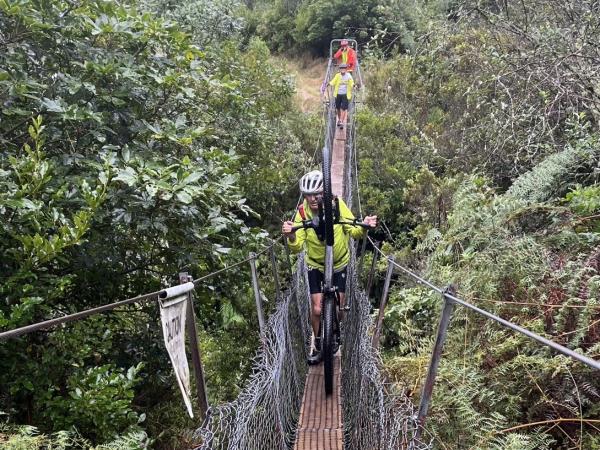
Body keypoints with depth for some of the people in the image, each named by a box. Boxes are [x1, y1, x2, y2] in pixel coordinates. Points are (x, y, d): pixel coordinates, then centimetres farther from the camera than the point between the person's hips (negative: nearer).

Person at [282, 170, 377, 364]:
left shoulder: (337, 204, -22)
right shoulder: (302, 212, -22)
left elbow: (354, 231, -17)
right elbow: (297, 247, -26)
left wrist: (364, 227, -39)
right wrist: (291, 236, -48)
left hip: (339, 264, 1)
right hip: (315, 266, 0)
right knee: (317, 310, -3)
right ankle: (318, 346, 22)